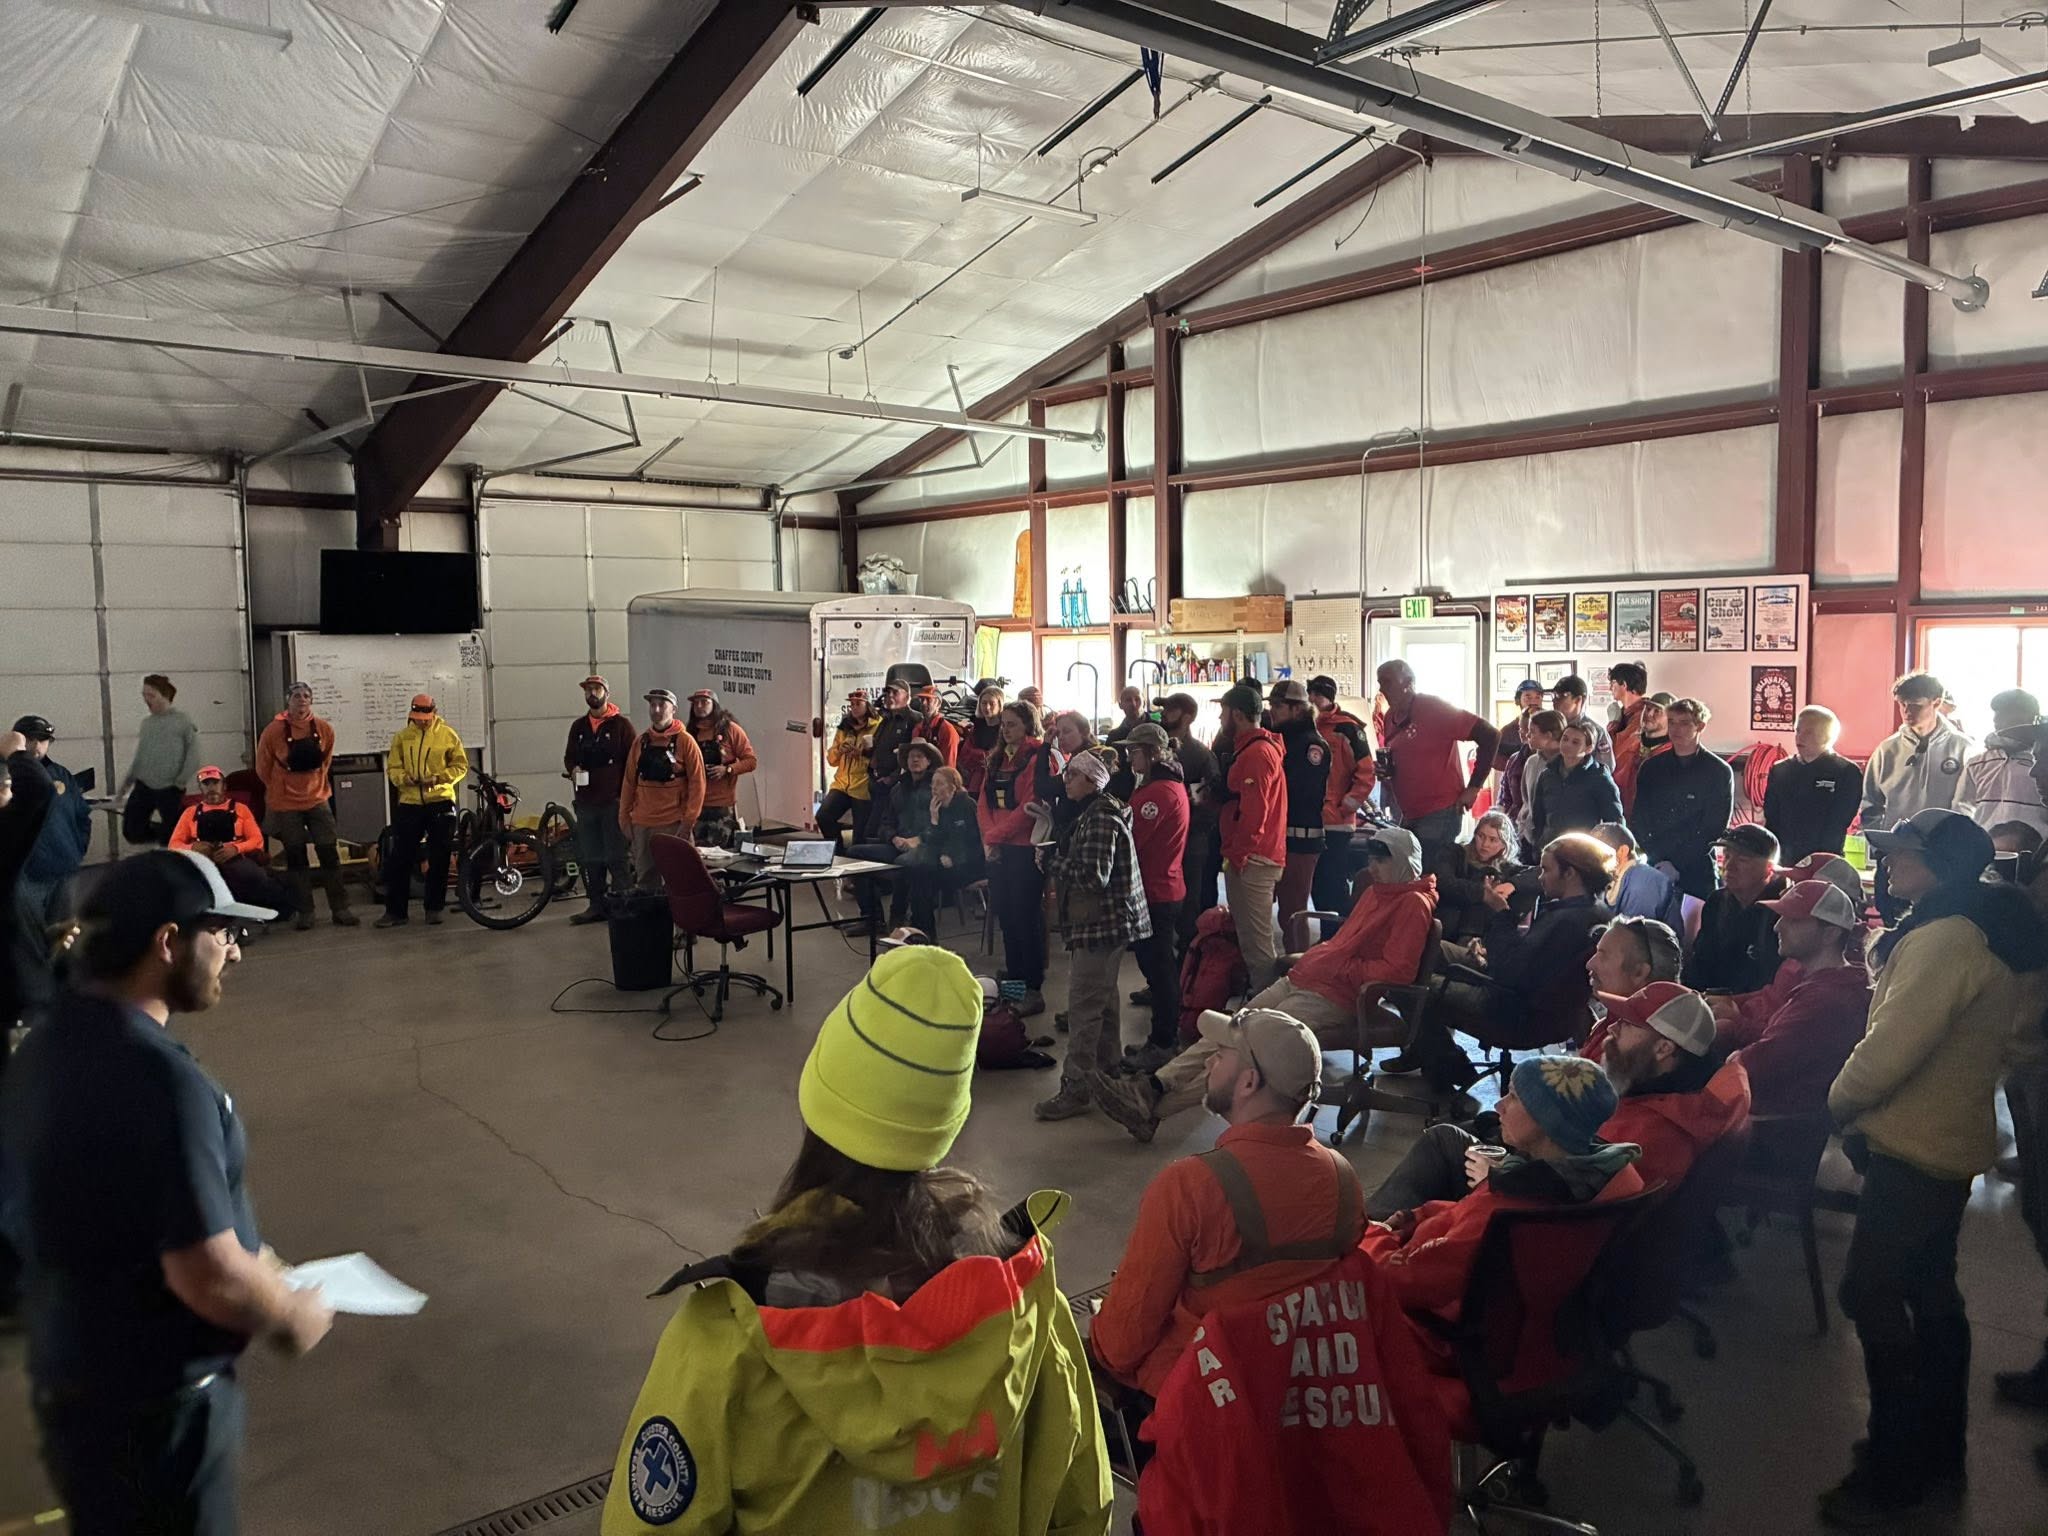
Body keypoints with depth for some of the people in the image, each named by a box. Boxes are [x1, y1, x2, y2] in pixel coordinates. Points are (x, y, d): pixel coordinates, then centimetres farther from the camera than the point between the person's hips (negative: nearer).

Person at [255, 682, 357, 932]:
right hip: (286, 805, -2)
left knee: (330, 854, 0)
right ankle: (302, 912, 14)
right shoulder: (273, 731, -11)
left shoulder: (324, 729, -3)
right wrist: (280, 790, 8)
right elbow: (263, 768, 0)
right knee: (296, 858, 5)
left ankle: (339, 909, 8)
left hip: (317, 800, 2)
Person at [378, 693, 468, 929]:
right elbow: (392, 767, 7)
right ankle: (395, 911, 7)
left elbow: (461, 766, 2)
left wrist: (438, 778, -13)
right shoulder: (402, 737, 5)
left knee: (439, 859, 5)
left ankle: (433, 908, 17)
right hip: (409, 803, 1)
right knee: (400, 858, 0)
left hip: (440, 803, -1)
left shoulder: (448, 735, 0)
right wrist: (404, 778, -14)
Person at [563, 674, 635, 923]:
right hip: (585, 801, 5)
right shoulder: (578, 726, 14)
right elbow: (569, 756, 22)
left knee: (615, 857, -4)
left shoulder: (621, 725, -1)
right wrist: (573, 769, -1)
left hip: (613, 801, -5)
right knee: (589, 858, 9)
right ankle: (596, 905, 16)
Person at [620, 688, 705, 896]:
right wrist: (624, 815, 10)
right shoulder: (640, 741, 10)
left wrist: (689, 821, -11)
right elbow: (629, 781, 14)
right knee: (645, 879, 10)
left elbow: (697, 783, -6)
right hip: (642, 823, 5)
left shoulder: (685, 741, -4)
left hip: (674, 824, -4)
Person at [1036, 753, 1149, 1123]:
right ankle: (1108, 1069, 34)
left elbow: (1093, 874, -25)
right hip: (1108, 923, 11)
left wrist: (1052, 862, -13)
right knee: (1103, 1000, 21)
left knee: (1083, 1007, -7)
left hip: (1100, 925, -11)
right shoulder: (1096, 811, 15)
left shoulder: (1100, 818, -19)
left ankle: (1076, 1088, -3)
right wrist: (1058, 863, 7)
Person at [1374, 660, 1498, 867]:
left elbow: (1490, 736, -15)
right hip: (1409, 816, 8)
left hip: (1440, 816, -8)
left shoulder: (1434, 708, -12)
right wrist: (1384, 770, -1)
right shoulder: (1390, 719, 10)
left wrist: (1474, 787, -13)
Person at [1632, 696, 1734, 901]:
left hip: (1696, 871, -2)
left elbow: (1714, 828, -5)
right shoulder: (1651, 767, 9)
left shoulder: (1719, 772, 0)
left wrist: (1677, 866, -12)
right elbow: (1638, 819, 5)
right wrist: (1657, 861, -9)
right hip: (1651, 868, 3)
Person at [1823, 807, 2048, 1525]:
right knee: (1930, 1289, 18)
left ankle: (1895, 1468, 3)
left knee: (1871, 1292, -6)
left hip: (1913, 1147, -10)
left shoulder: (1945, 939, -23)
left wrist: (1841, 1101, -8)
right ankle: (1939, 1450, 30)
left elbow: (1890, 1047, -26)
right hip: (1953, 1137, 10)